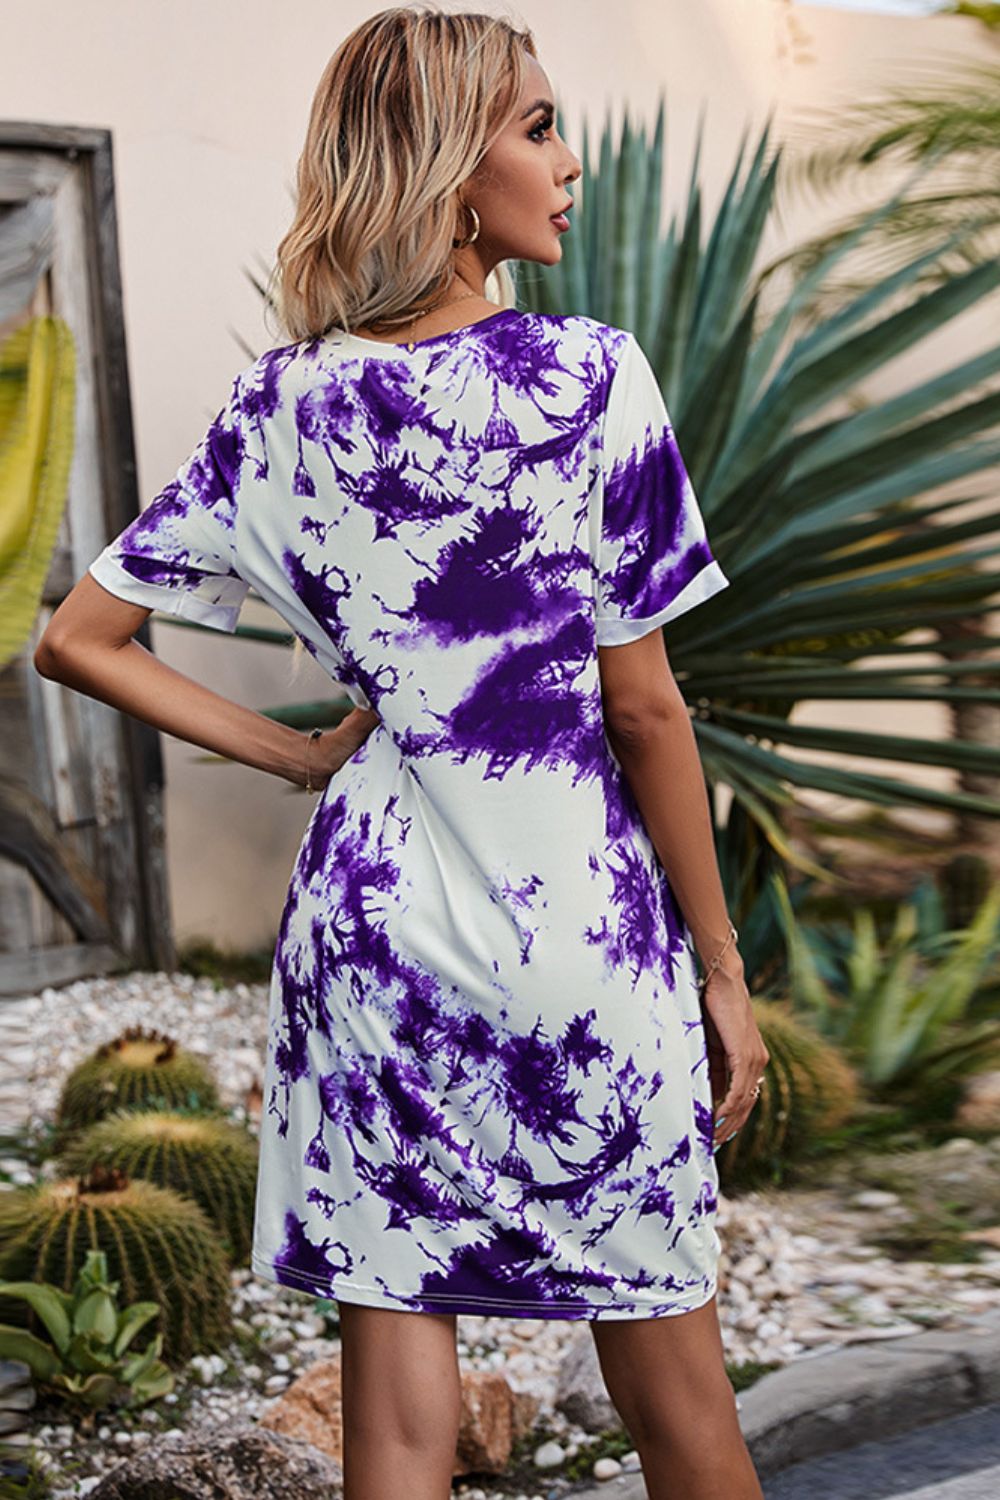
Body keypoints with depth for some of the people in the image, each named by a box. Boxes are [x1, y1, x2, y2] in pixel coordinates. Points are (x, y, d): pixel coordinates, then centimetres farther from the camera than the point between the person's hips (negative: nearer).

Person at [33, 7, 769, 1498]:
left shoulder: (277, 408, 2)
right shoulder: (588, 375, -10)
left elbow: (79, 640, 6)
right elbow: (644, 708, -8)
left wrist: (300, 755, 9)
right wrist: (724, 966, 1)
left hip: (365, 927, 4)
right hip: (583, 928, -3)